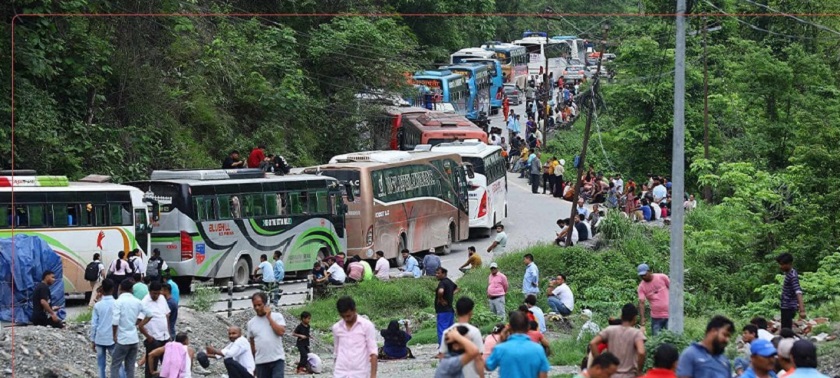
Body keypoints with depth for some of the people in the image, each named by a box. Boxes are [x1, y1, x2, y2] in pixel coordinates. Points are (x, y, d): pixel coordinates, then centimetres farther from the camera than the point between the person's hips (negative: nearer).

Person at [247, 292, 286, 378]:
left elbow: (281, 332, -15)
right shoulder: (251, 323, 9)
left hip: (277, 359, -3)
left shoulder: (277, 316, 1)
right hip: (261, 362, 3)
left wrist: (269, 317, -10)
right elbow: (252, 344, 14)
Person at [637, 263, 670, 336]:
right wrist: (642, 318, -25)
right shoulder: (641, 287, -4)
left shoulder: (662, 277, -4)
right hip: (655, 317, 1)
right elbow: (641, 303, -13)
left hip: (669, 314, -1)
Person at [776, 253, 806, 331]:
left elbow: (798, 292, -34)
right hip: (786, 307, 10)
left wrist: (802, 310, -45)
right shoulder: (788, 273, 9)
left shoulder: (793, 276, -22)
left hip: (788, 308, -10)